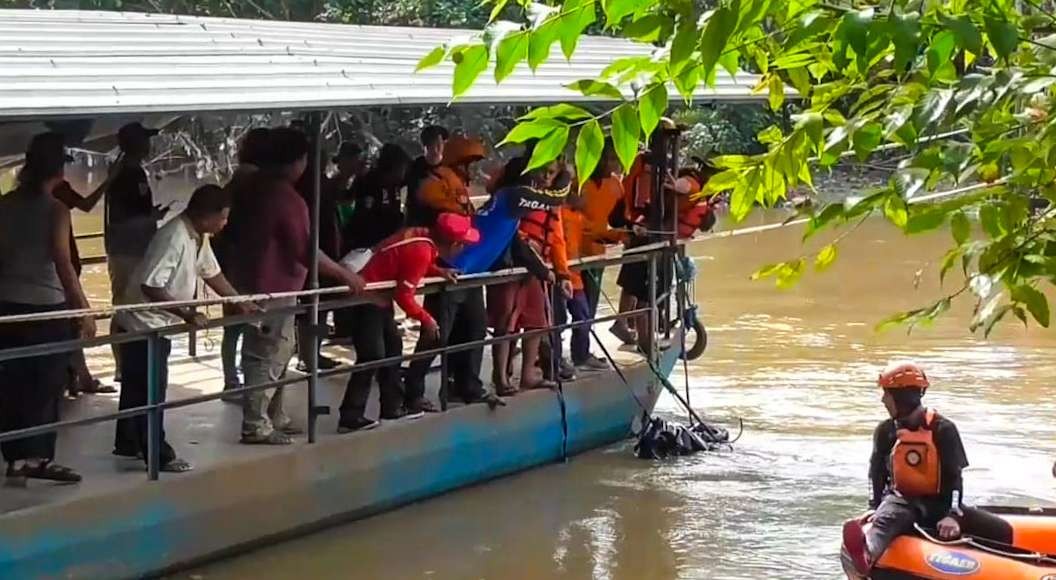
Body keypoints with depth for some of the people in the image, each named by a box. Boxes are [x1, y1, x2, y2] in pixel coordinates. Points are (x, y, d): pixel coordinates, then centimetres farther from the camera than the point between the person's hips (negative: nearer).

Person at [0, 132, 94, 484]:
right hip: (46, 308, -5)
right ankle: (38, 457, 4)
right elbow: (63, 264, -16)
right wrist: (84, 310, -14)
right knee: (46, 386, 5)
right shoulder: (55, 210, -11)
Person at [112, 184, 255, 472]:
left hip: (159, 324, 10)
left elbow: (212, 273, 16)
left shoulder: (199, 237, 1)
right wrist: (187, 314, -28)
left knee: (137, 386, 19)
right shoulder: (174, 238, -28)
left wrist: (239, 303, 16)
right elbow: (151, 287, -31)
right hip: (145, 323, -9)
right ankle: (158, 455, 3)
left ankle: (127, 443, 30)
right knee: (151, 390, -3)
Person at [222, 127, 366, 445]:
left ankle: (274, 417, 26)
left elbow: (234, 233, 17)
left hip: (249, 279, 10)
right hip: (273, 288, -10)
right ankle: (257, 426, 0)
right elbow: (306, 251, -20)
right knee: (268, 358, -3)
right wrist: (346, 275, -12)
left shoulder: (252, 187, 7)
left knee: (280, 352, 19)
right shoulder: (289, 200, -20)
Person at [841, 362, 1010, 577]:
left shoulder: (943, 429, -3)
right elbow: (877, 474, 10)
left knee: (1002, 532, -17)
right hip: (902, 501, -1)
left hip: (939, 503, 1)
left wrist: (953, 515, -18)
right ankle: (866, 555, -74)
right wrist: (875, 508, -5)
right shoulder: (886, 431, 5)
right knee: (884, 520, -40)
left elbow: (954, 476, -6)